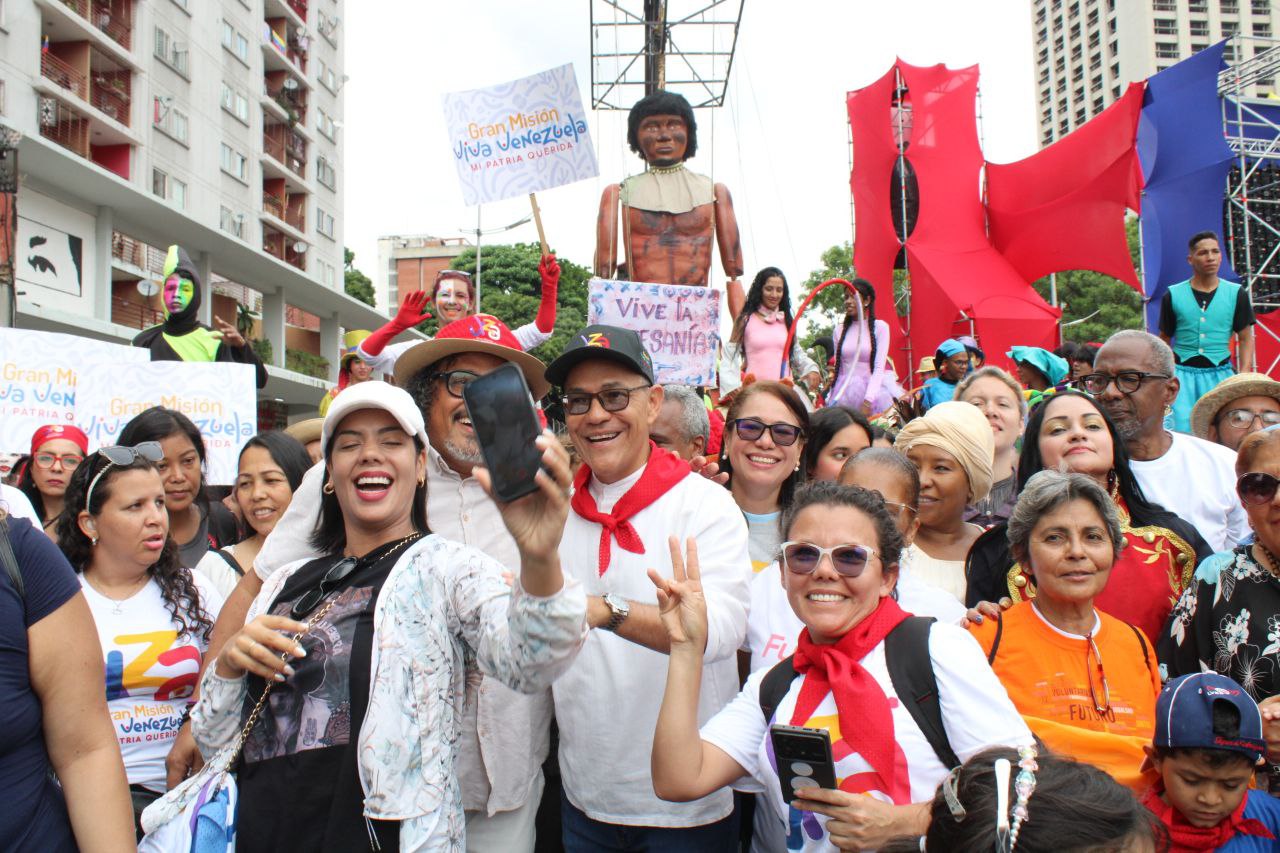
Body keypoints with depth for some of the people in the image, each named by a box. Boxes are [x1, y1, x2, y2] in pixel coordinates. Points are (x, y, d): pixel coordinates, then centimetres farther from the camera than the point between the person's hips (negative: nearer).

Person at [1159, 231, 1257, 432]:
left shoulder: (1236, 294, 7)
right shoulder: (1173, 295, 5)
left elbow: (1246, 339, 9)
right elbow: (1164, 340, 11)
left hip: (1220, 373, 1)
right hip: (1182, 372, -1)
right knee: (1182, 433, -11)